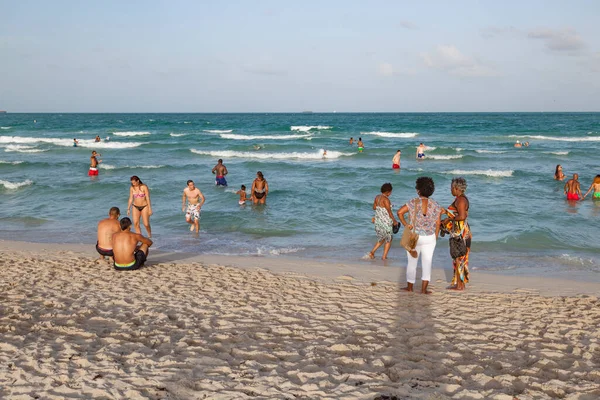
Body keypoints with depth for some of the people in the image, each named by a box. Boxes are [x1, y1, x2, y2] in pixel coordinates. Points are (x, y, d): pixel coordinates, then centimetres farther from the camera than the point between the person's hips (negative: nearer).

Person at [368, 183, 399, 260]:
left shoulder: (377, 197, 3)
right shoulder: (386, 199, -20)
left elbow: (374, 207, 15)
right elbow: (389, 212, -17)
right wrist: (394, 221, -6)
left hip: (378, 221, 8)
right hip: (386, 222, -8)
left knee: (382, 239, 22)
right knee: (389, 239, 10)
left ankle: (372, 252, 11)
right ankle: (384, 256, 10)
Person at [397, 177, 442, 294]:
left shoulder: (413, 203, -10)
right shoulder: (435, 205, -3)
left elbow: (400, 212, -19)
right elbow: (438, 223, -1)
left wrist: (405, 224, -9)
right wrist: (435, 237, 9)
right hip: (429, 238, 1)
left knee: (412, 262, 12)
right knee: (427, 263, 9)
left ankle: (410, 287, 23)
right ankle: (424, 289, 8)